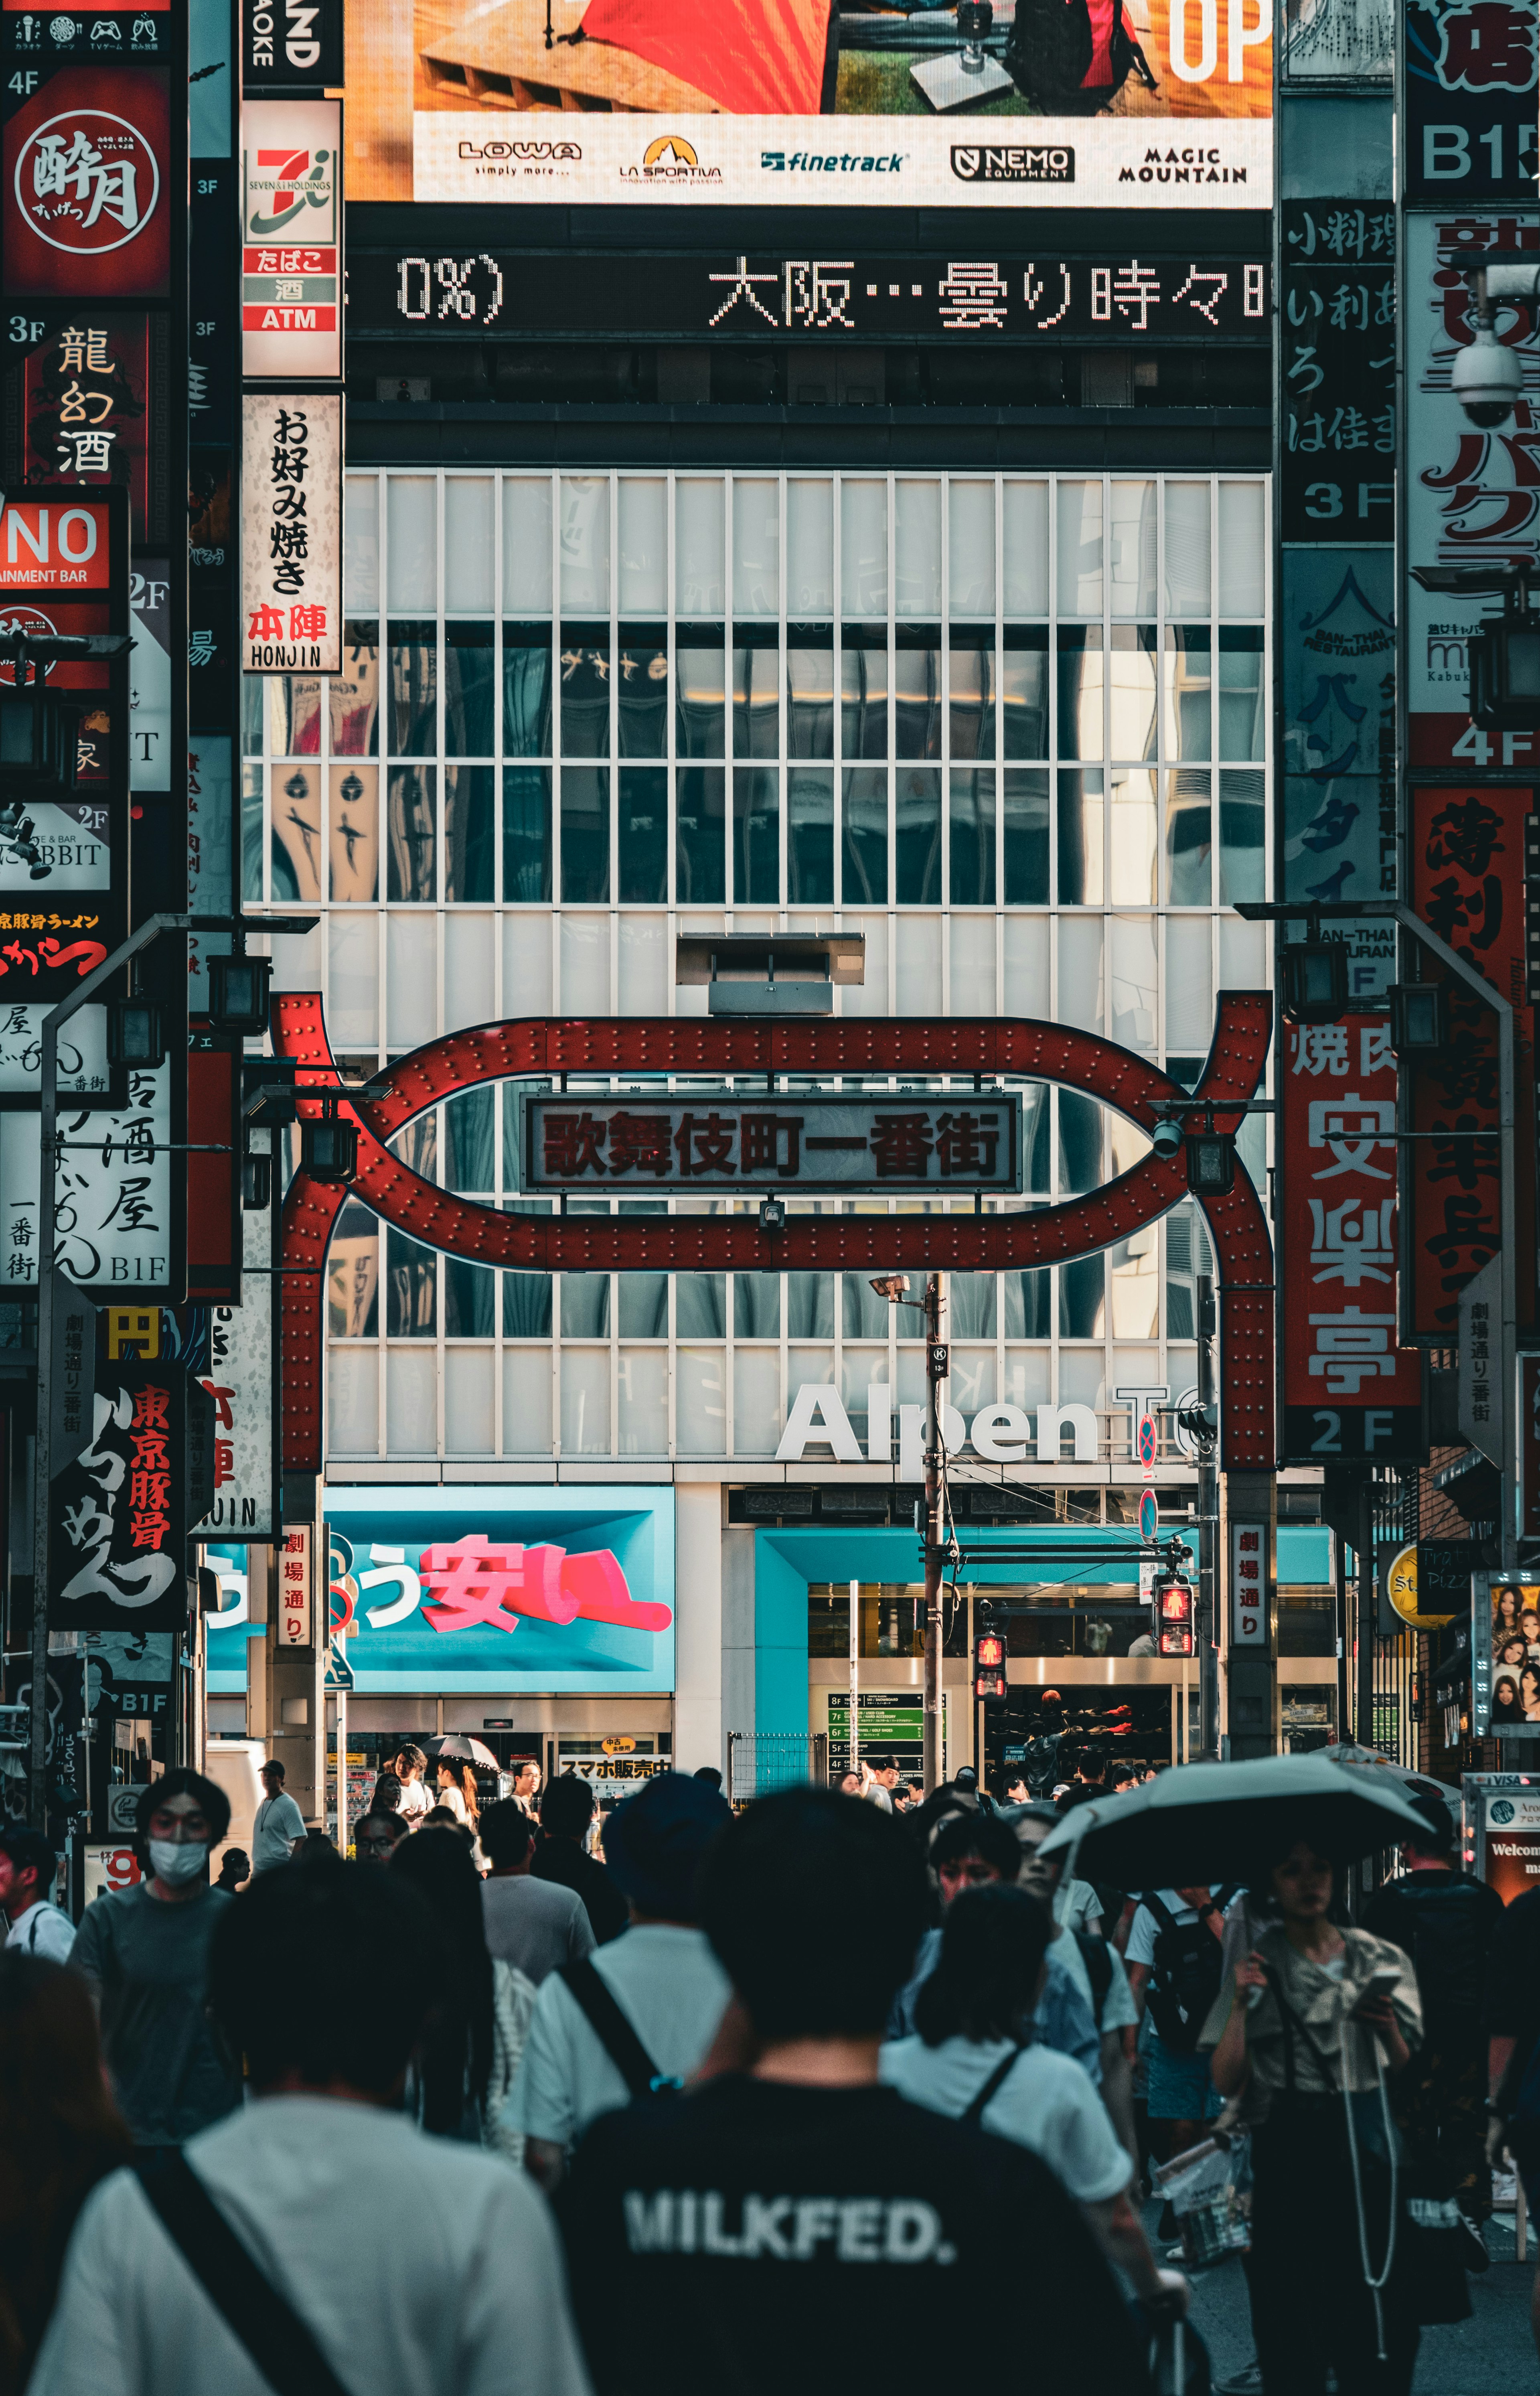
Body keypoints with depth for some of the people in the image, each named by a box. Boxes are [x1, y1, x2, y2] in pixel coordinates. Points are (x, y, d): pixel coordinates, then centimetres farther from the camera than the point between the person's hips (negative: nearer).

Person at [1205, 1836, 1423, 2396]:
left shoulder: (1379, 1960, 9)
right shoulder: (1258, 1966, 4)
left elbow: (1408, 2071, 8)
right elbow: (1226, 2082, -3)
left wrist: (1388, 2027, -10)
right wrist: (1241, 2003, -13)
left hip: (1370, 2146, 2)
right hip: (1289, 2155, -2)